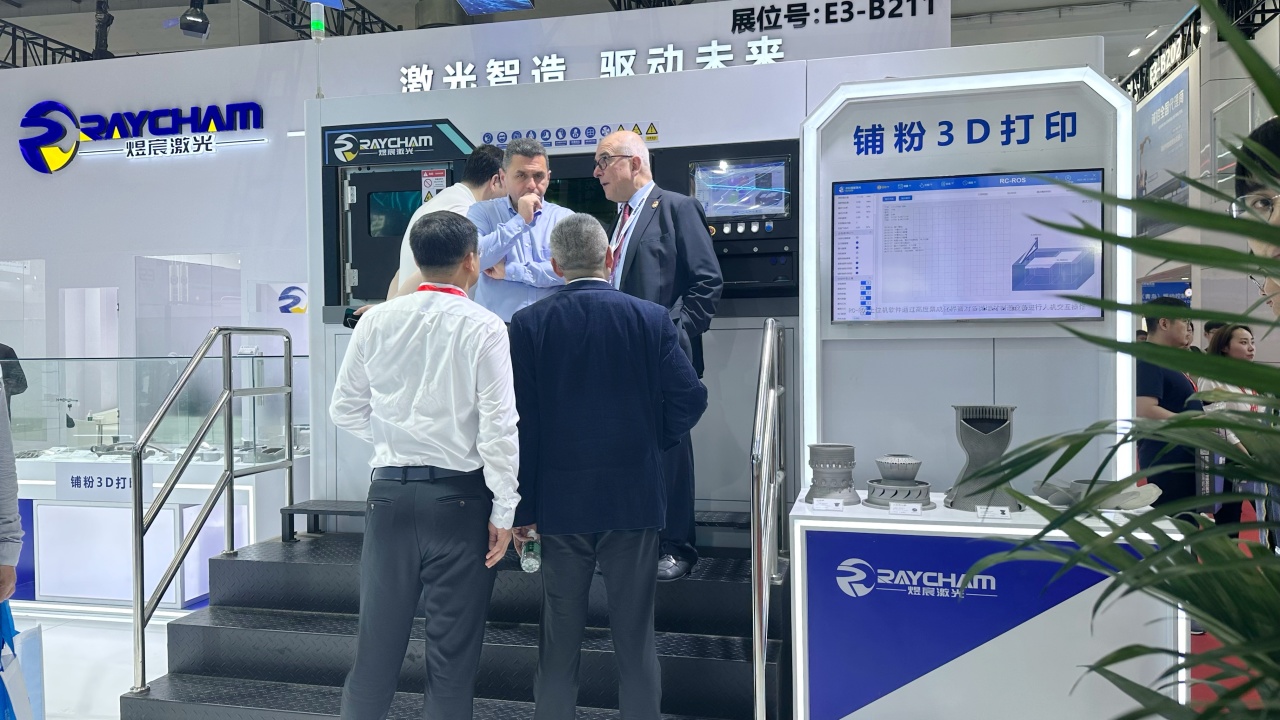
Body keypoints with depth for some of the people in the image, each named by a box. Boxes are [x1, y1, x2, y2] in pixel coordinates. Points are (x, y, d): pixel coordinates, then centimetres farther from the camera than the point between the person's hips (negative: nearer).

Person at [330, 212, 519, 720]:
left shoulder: (377, 321, 1)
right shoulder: (484, 328, -9)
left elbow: (345, 410, 8)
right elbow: (498, 427, -12)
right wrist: (504, 511, -6)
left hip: (390, 490, 4)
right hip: (460, 495, -3)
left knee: (378, 638, 14)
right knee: (452, 650, 8)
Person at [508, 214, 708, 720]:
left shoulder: (529, 324, -5)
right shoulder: (651, 319, -4)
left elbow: (520, 424, -6)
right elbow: (691, 398, -7)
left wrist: (520, 508, -1)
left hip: (559, 502, 0)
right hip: (634, 500, 0)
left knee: (559, 639, 12)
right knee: (635, 634, 11)